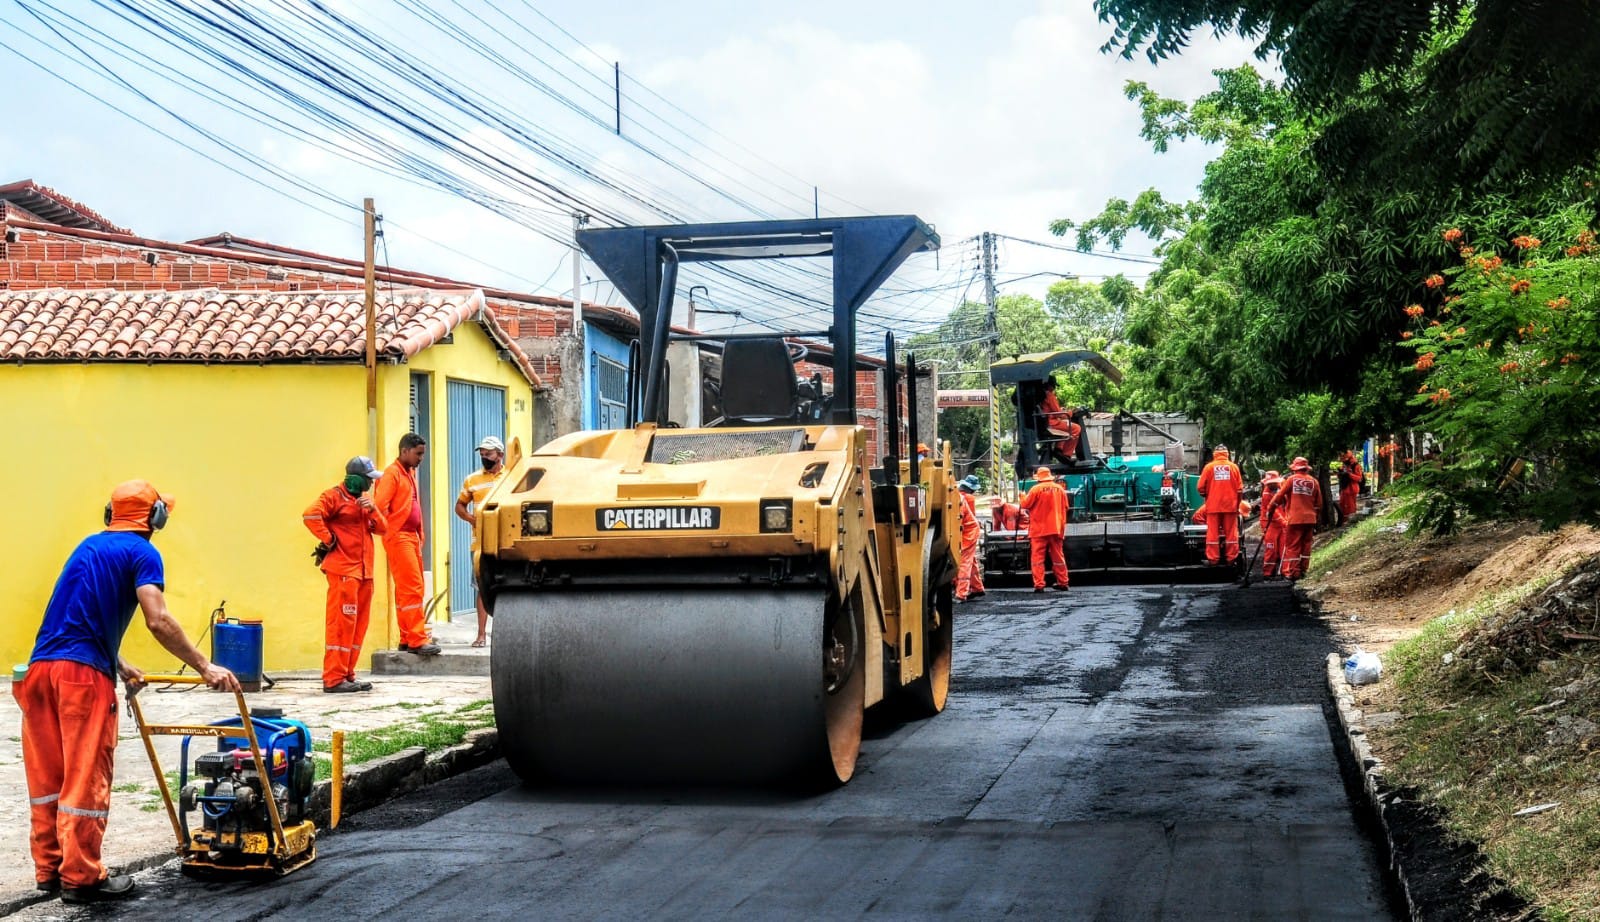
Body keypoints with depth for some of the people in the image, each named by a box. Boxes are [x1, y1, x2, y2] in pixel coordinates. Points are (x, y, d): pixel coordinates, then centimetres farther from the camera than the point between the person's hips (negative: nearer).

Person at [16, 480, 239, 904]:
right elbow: (158, 621, -14)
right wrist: (205, 667, -12)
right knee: (86, 778, -1)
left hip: (40, 667, 7)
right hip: (82, 673, -7)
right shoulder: (142, 552, 0)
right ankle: (81, 877, 2)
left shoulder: (89, 546, 23)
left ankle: (49, 868, 20)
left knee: (48, 774, 13)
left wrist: (120, 666, 38)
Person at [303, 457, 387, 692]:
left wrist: (372, 509, -4)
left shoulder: (363, 500, 21)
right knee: (341, 622, -10)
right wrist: (328, 540, -15)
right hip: (343, 570, -9)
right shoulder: (335, 496, -5)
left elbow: (382, 528, 13)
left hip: (364, 570, 9)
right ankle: (333, 678, -9)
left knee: (358, 623, 10)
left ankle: (347, 674, 16)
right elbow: (311, 515, -22)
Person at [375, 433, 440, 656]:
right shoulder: (392, 474, -9)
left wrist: (420, 534, 15)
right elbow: (379, 505, -19)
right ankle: (417, 640, -14)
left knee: (407, 589, 11)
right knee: (412, 588, -13)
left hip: (412, 537, 9)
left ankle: (407, 638, 15)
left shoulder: (410, 473, 18)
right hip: (398, 538, -9)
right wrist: (388, 531, -13)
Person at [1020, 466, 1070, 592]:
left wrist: (1023, 497, 15)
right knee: (1058, 557, 14)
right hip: (1056, 528, 4)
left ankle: (1039, 585, -8)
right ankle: (1062, 583, 18)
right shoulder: (1059, 489, 3)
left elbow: (1025, 505, -5)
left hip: (1039, 529, -4)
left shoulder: (1036, 489, -10)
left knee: (1038, 557, -1)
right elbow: (1065, 507, 9)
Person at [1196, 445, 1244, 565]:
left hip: (1213, 505, -1)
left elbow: (1201, 487, -2)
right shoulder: (1233, 467, 1)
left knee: (1213, 532, 2)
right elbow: (1239, 488, 2)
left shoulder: (1209, 467, -2)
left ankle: (1212, 559, 0)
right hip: (1230, 505, 1)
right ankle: (1232, 558, 7)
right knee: (1231, 532, 7)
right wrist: (1237, 503, 14)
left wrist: (1206, 496, 18)